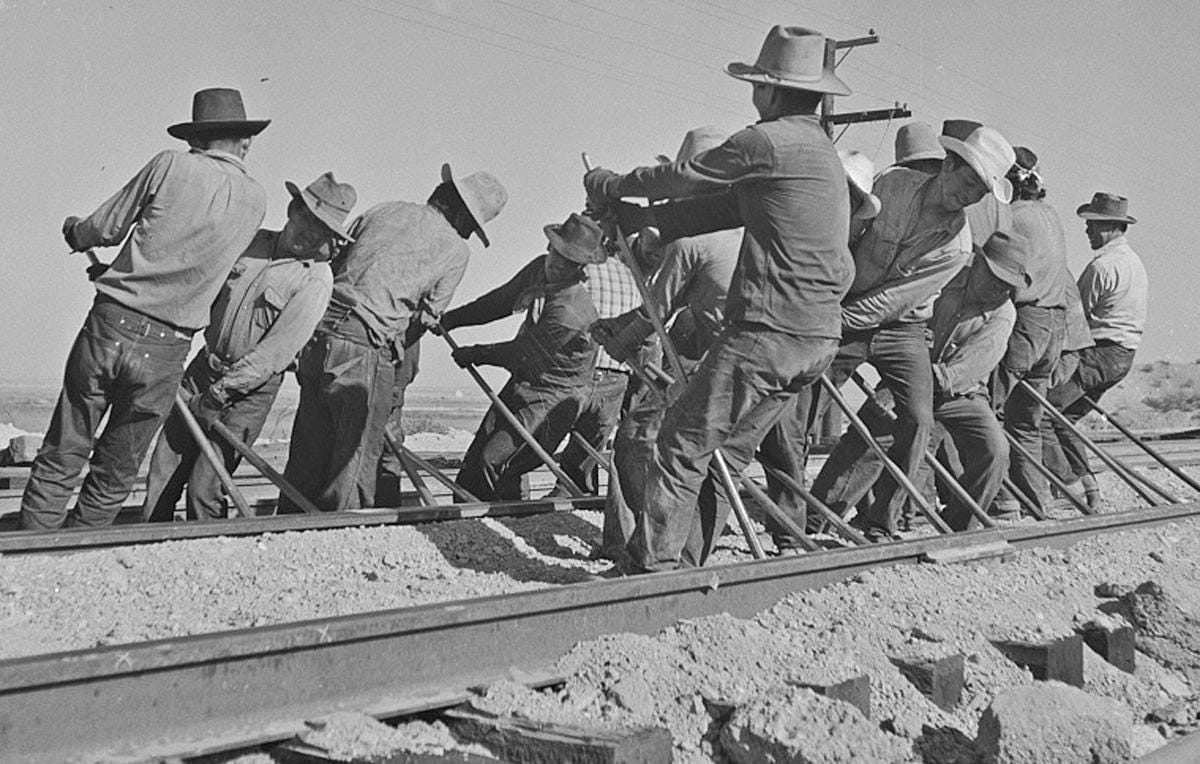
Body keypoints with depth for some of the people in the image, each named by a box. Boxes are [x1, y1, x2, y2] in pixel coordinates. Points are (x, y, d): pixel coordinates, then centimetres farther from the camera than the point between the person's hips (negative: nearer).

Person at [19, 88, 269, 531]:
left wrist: (74, 232, 27)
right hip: (165, 351, 1)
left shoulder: (170, 166, -1)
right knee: (114, 477, 14)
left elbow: (105, 229, 3)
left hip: (110, 325, -1)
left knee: (61, 460, 8)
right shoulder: (255, 201, 5)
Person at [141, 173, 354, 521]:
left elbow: (275, 352, -18)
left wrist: (220, 392, -18)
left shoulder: (315, 280, -13)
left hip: (249, 389, -5)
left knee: (204, 488, -7)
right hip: (203, 367, 5)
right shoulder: (252, 242, 4)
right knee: (163, 471, 4)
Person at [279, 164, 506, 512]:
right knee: (357, 455, 4)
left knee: (310, 451, 14)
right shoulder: (456, 250, 3)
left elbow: (334, 264, 18)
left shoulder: (384, 210, 17)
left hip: (319, 334, 6)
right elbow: (427, 317, 9)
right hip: (365, 348, -6)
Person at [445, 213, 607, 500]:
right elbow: (501, 300, 13)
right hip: (521, 384, 9)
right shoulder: (540, 268, -3)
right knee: (473, 462, 8)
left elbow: (524, 353, -19)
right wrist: (451, 319, 11)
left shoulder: (571, 311, -29)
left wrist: (474, 354, -5)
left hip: (551, 398, -9)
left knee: (492, 464, -19)